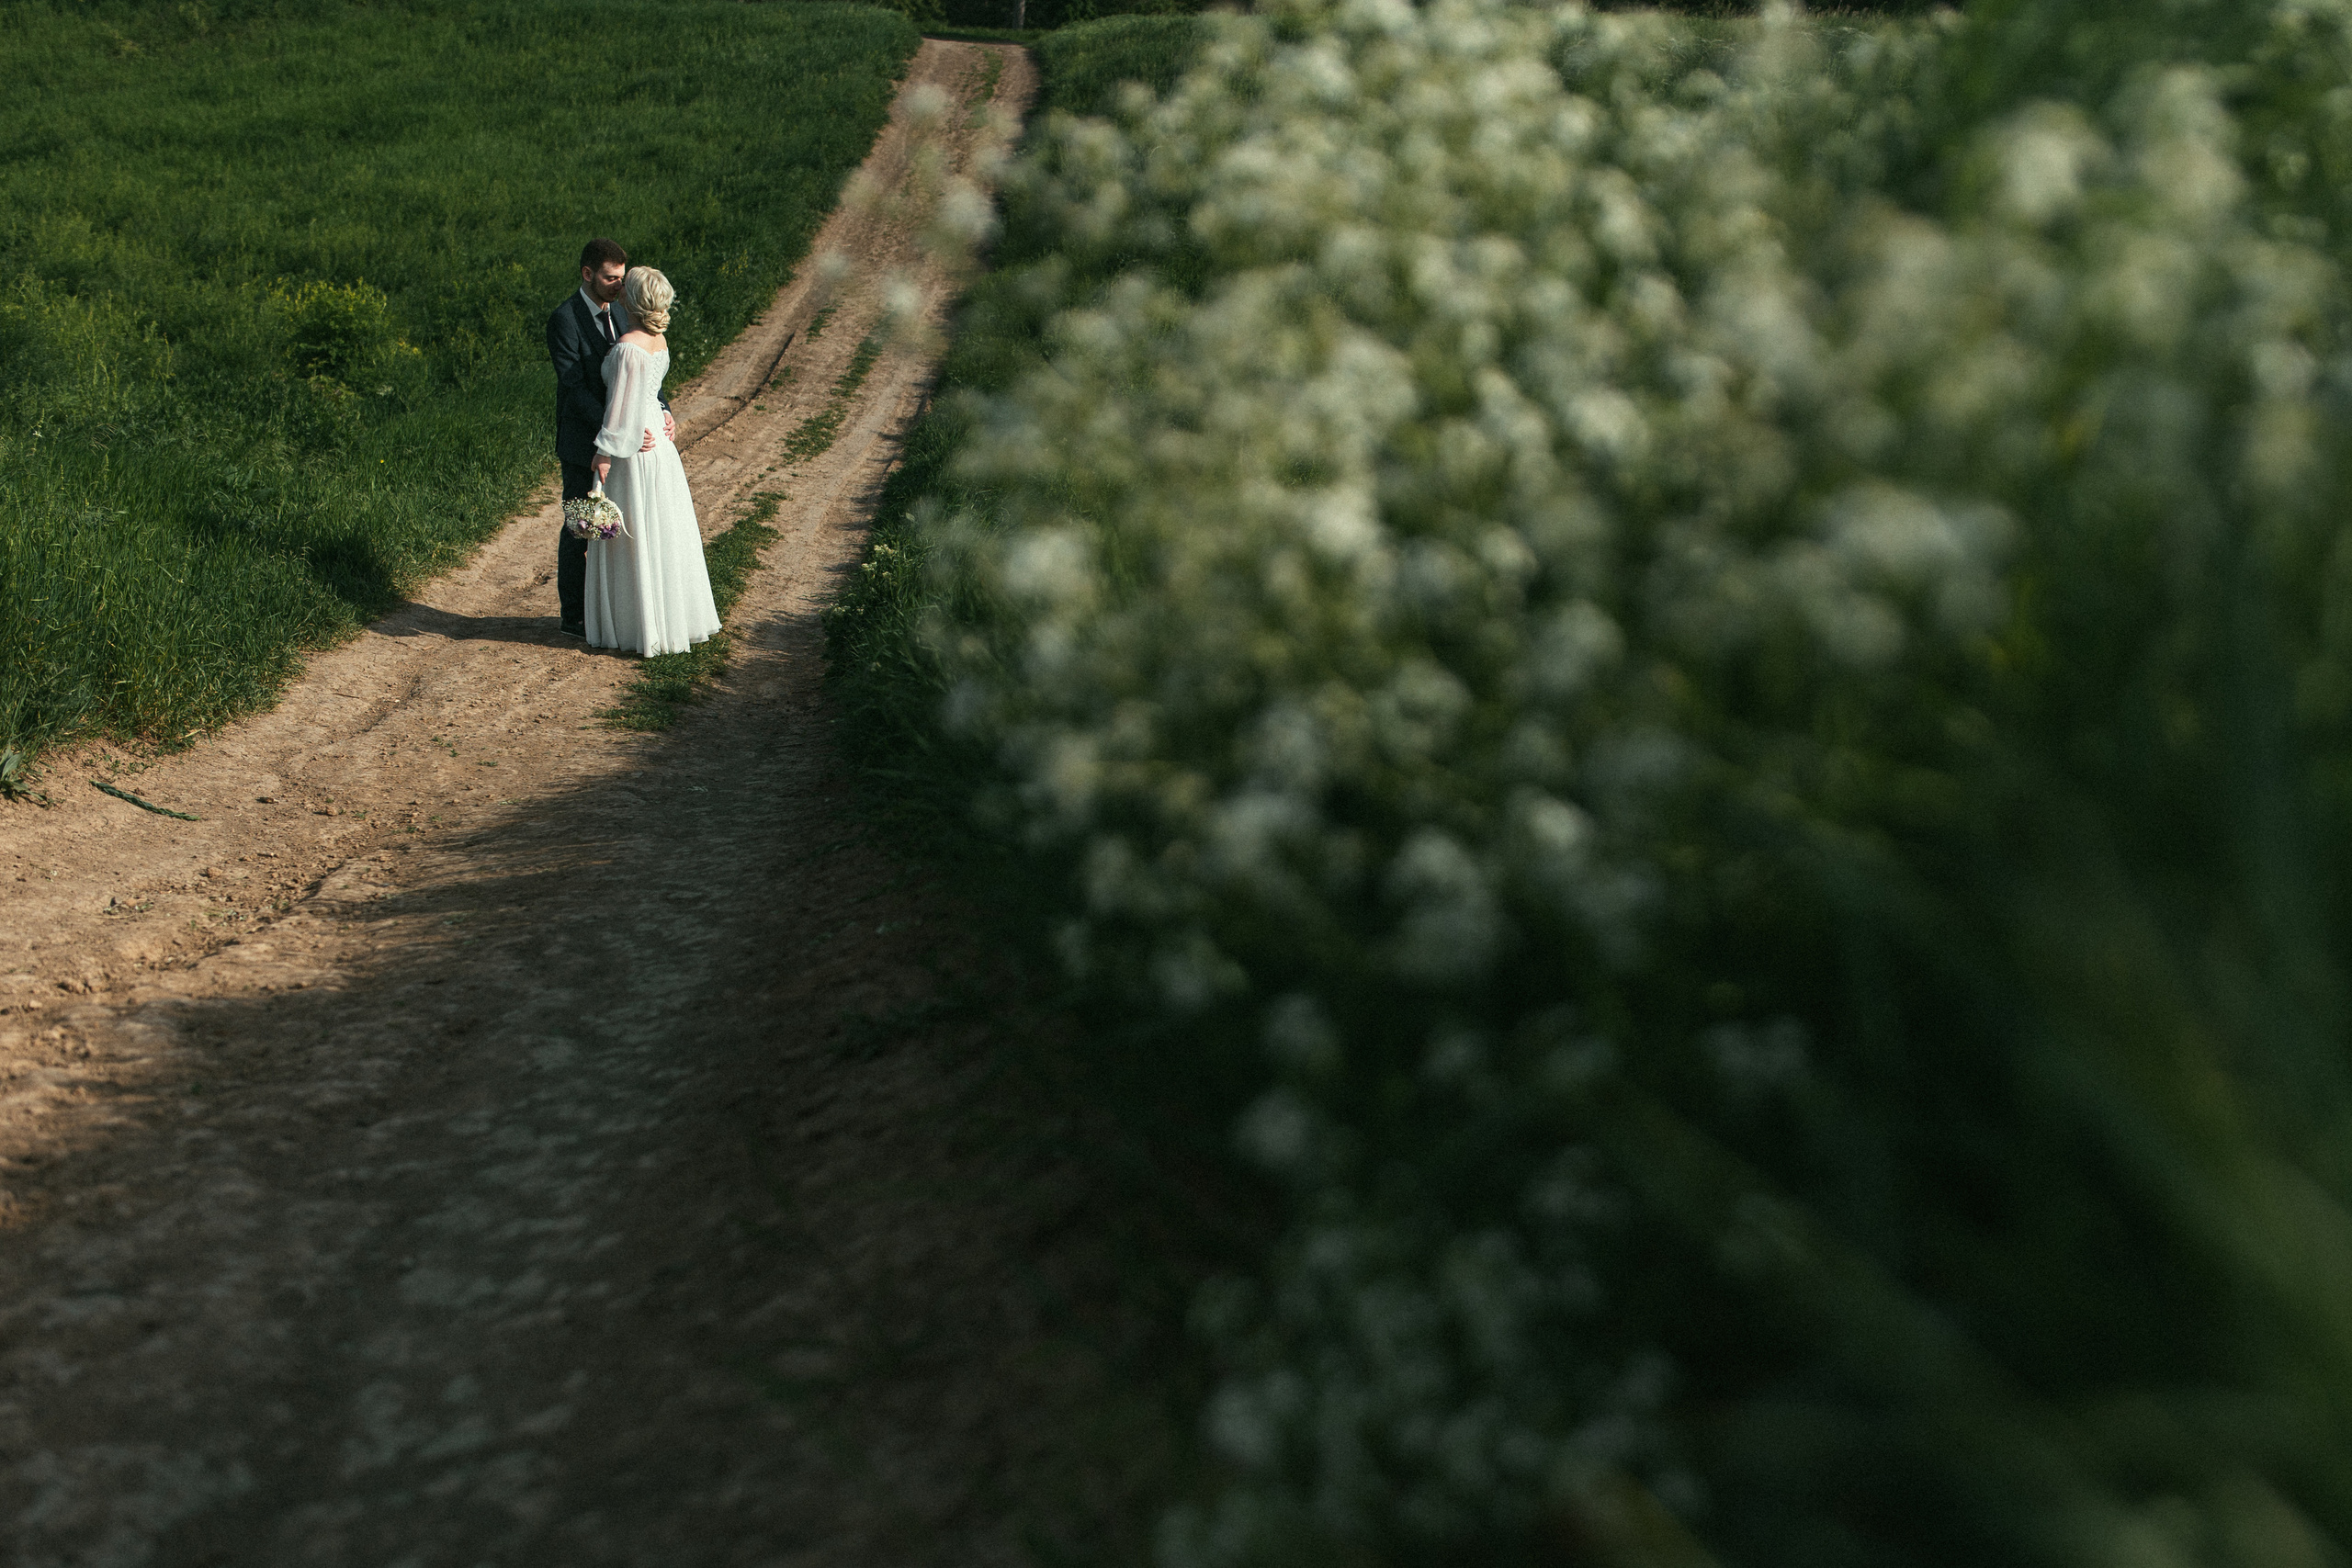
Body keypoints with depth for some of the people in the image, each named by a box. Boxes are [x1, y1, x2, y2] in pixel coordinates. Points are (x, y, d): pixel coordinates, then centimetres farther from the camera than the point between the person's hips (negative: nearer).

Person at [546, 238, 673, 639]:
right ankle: (572, 616, 15)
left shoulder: (619, 312, 7)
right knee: (579, 530, 4)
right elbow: (575, 390, -21)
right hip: (582, 444, -6)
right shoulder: (564, 320, -16)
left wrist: (663, 411, -8)